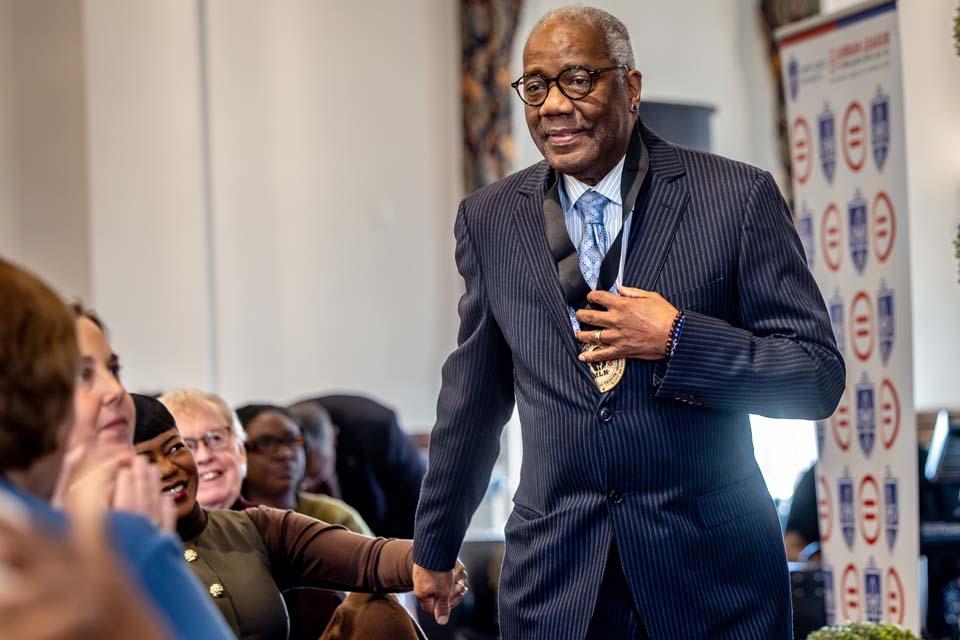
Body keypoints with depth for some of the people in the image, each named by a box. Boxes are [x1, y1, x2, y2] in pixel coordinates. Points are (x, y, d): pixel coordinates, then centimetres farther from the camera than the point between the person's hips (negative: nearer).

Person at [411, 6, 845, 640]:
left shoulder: (738, 196, -6)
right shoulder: (489, 218, 5)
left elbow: (821, 374, -6)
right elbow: (473, 396, 14)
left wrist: (677, 341, -19)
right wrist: (434, 546, 19)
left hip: (713, 570, -2)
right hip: (552, 577, 2)